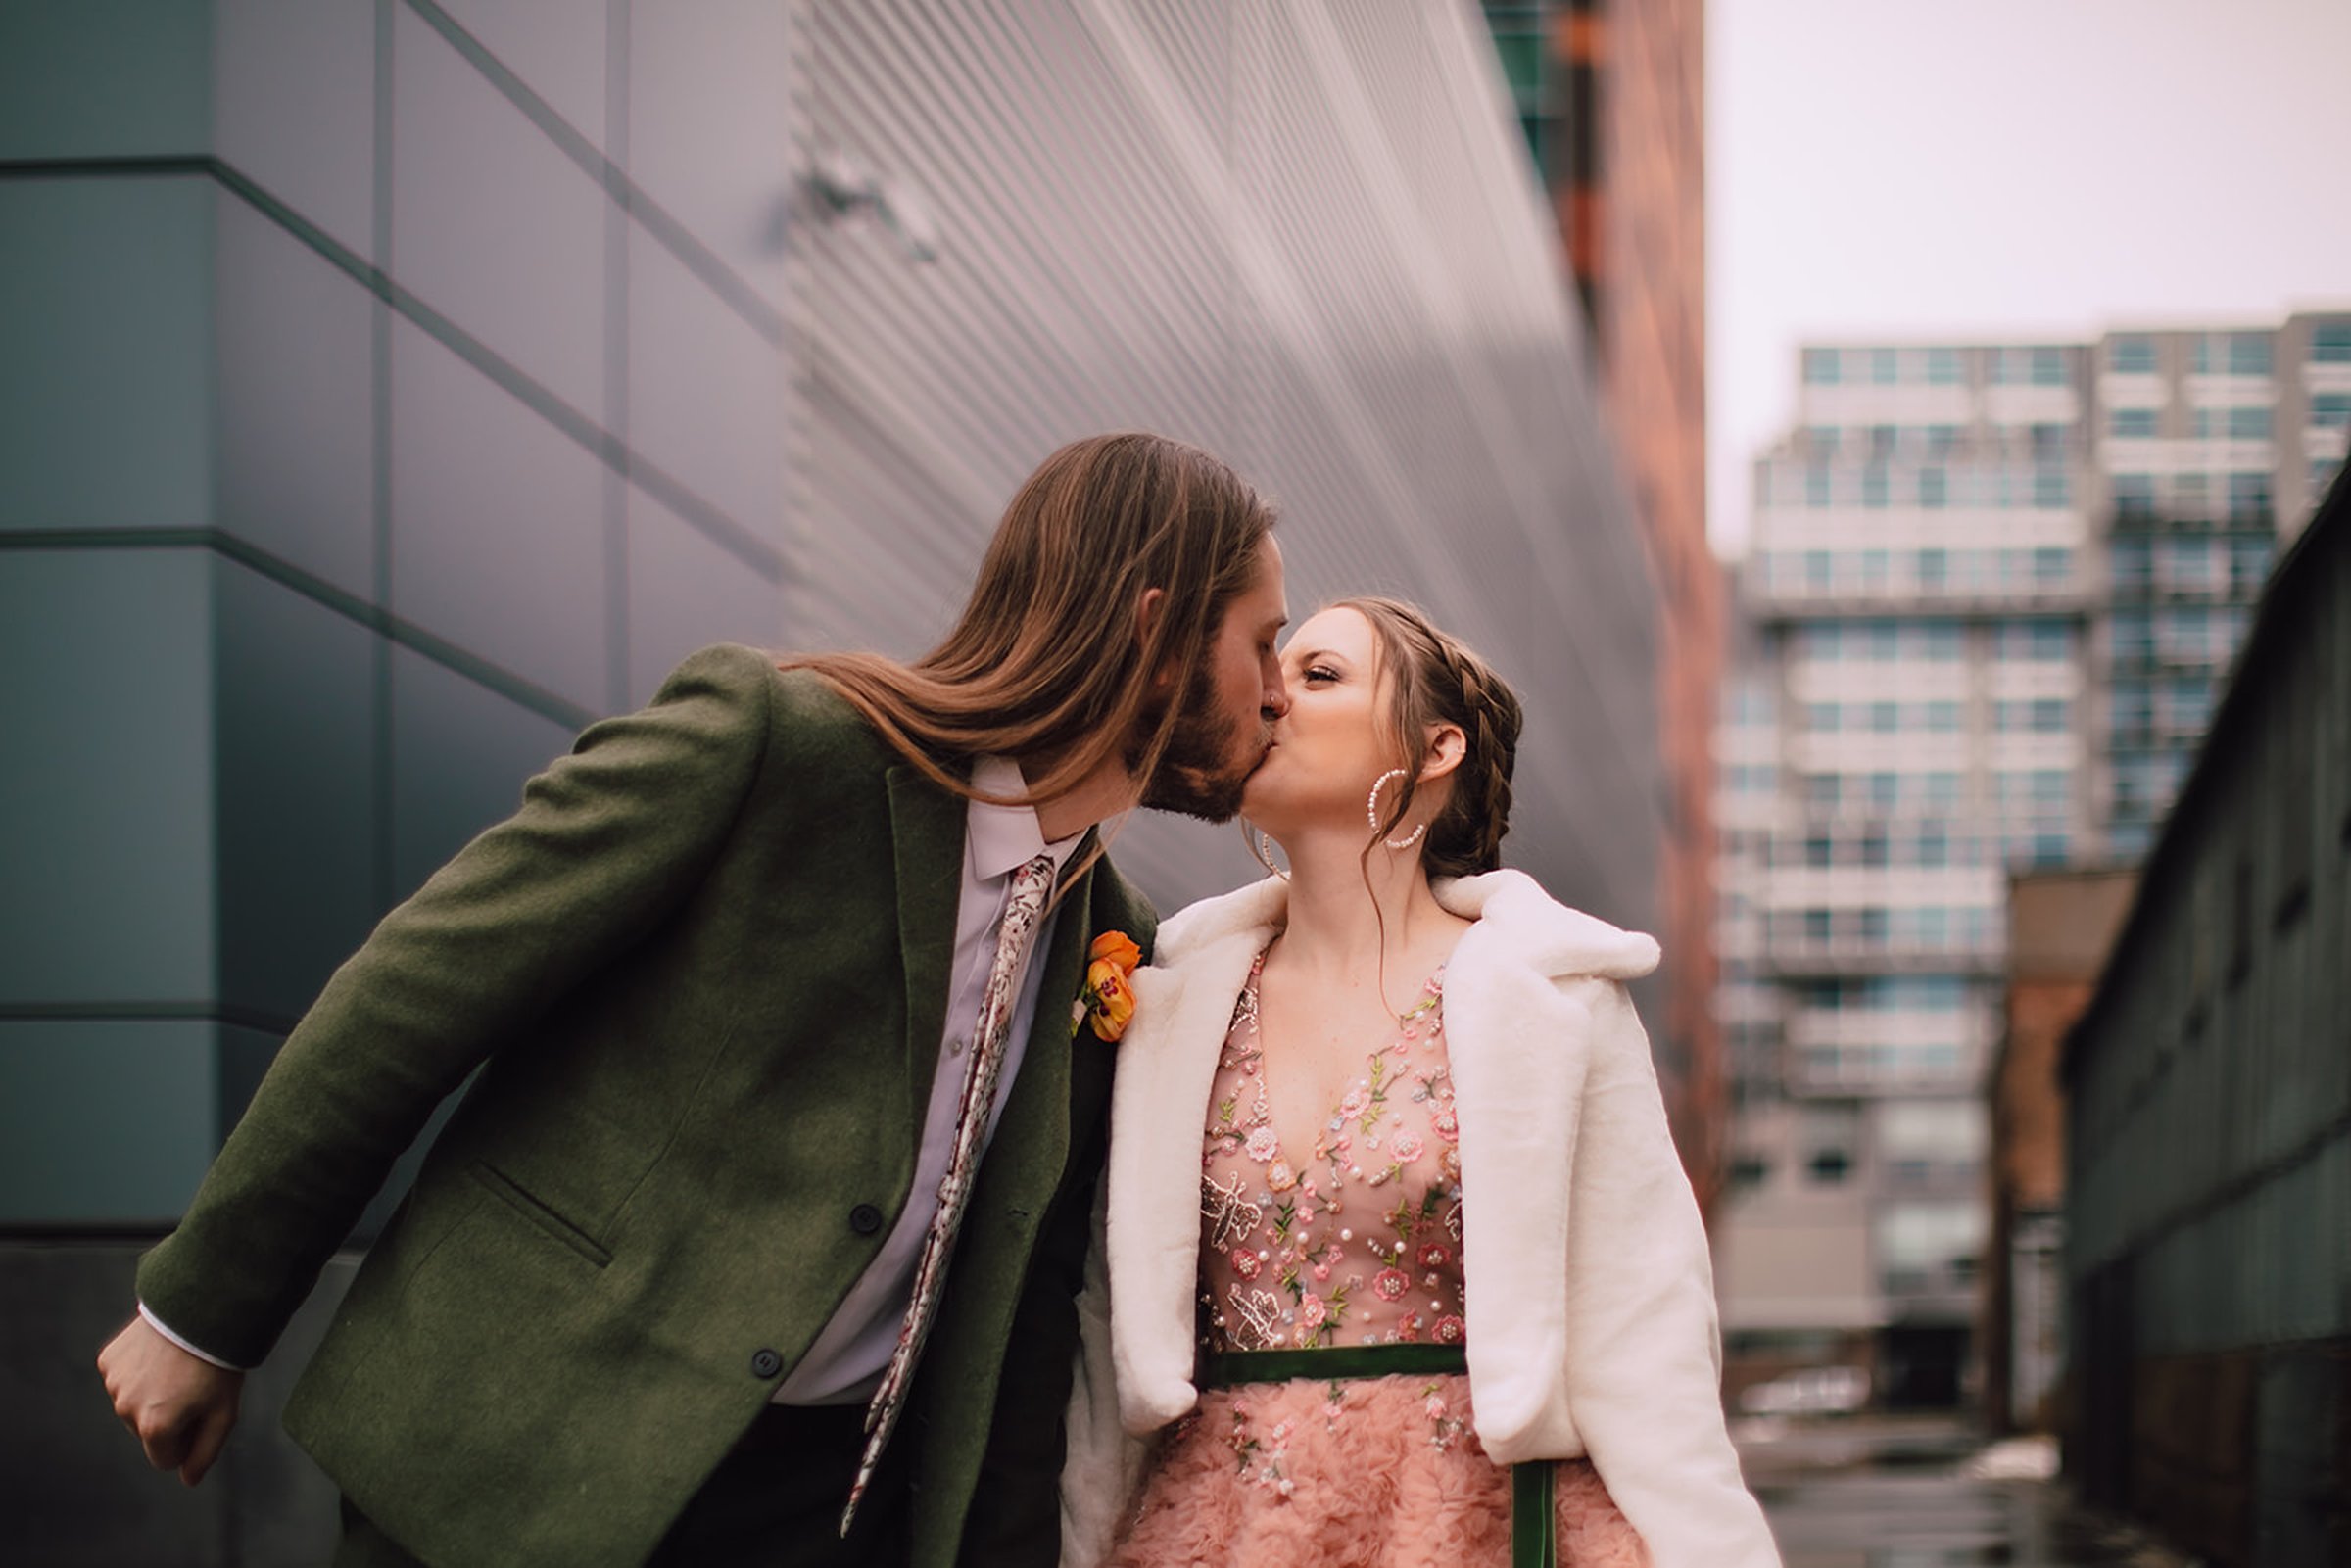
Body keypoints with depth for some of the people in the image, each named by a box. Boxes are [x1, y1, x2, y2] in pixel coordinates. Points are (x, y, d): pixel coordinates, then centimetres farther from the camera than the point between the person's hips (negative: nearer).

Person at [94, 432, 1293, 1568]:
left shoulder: (1112, 946, 6)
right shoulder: (763, 734, -13)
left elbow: (1027, 1300, 13)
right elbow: (416, 994, -11)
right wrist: (198, 1314, -8)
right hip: (526, 1457, -5)